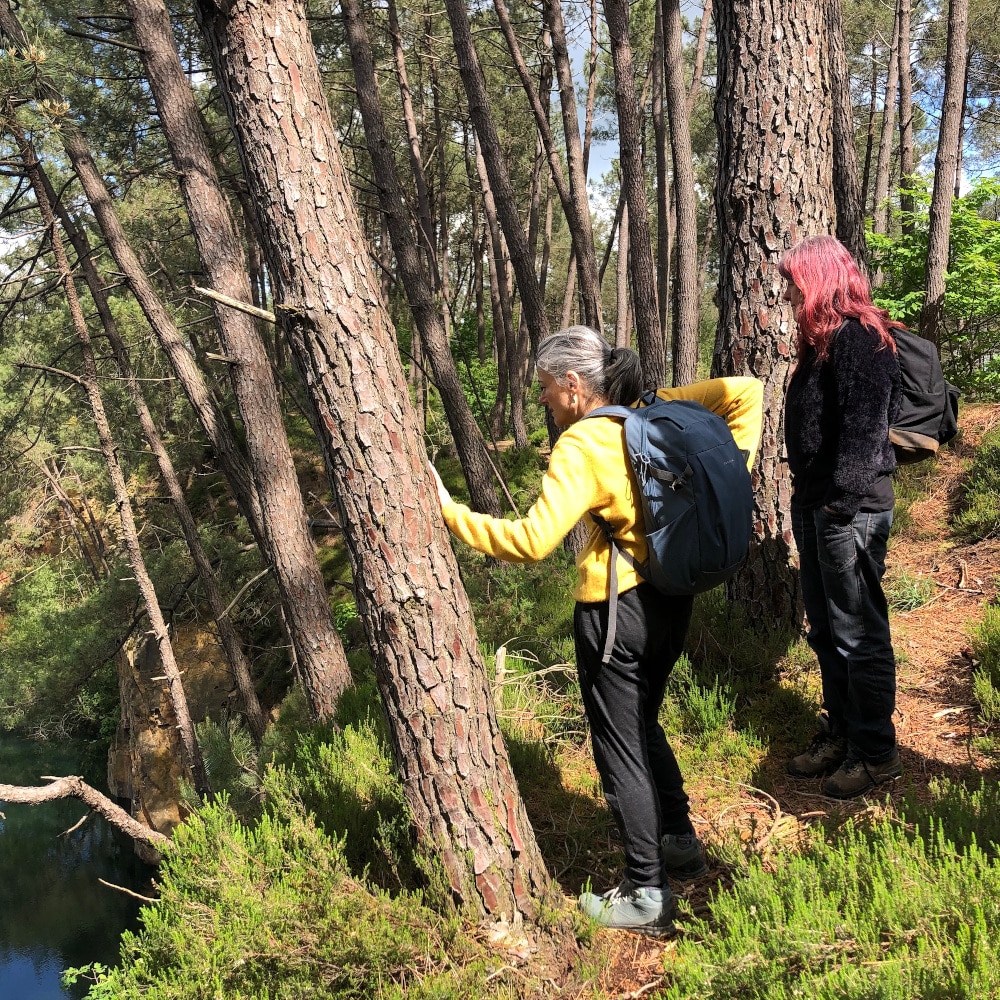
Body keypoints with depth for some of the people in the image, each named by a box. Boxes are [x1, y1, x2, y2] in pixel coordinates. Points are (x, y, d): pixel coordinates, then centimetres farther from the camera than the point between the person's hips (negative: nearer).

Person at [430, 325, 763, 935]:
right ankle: (682, 844, 39)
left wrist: (450, 511, -22)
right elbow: (745, 392, 6)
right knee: (643, 726, 27)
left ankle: (646, 895, 18)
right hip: (673, 598, 8)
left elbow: (533, 541, -29)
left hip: (617, 612, -8)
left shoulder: (583, 444, -20)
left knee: (621, 749, 7)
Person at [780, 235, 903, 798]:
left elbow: (864, 428, -23)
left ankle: (877, 753, 13)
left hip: (850, 509, -10)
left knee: (859, 635, 0)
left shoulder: (859, 338, -15)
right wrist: (808, 499, 16)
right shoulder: (823, 340, 16)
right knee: (827, 632, 18)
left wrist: (842, 501, -26)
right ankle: (840, 735, 31)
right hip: (816, 502, 10)